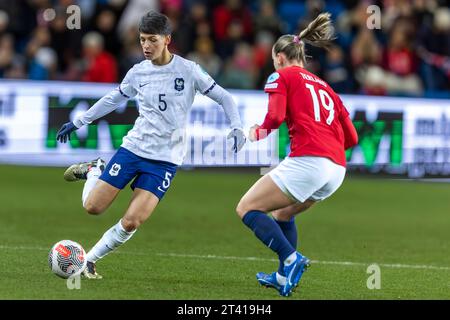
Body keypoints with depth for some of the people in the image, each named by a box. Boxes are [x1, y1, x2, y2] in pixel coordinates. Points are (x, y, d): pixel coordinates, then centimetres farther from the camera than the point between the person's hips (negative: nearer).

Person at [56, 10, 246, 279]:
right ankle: (93, 171, 30)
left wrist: (237, 127, -14)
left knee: (132, 222, -14)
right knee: (93, 207, -2)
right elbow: (113, 99, 19)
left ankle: (90, 260, 6)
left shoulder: (188, 70, -6)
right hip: (133, 147, 2)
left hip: (166, 159, -2)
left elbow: (223, 97, 1)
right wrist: (78, 122, 22)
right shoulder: (138, 72, 2)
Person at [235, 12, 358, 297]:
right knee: (282, 212, 30)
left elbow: (275, 117, -9)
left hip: (307, 160, -8)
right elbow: (351, 137, 21)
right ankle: (284, 277, 27)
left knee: (247, 208, 1)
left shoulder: (281, 76, 8)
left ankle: (291, 259, -17)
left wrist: (258, 132, 10)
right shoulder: (324, 87, 26)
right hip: (337, 169, 8)